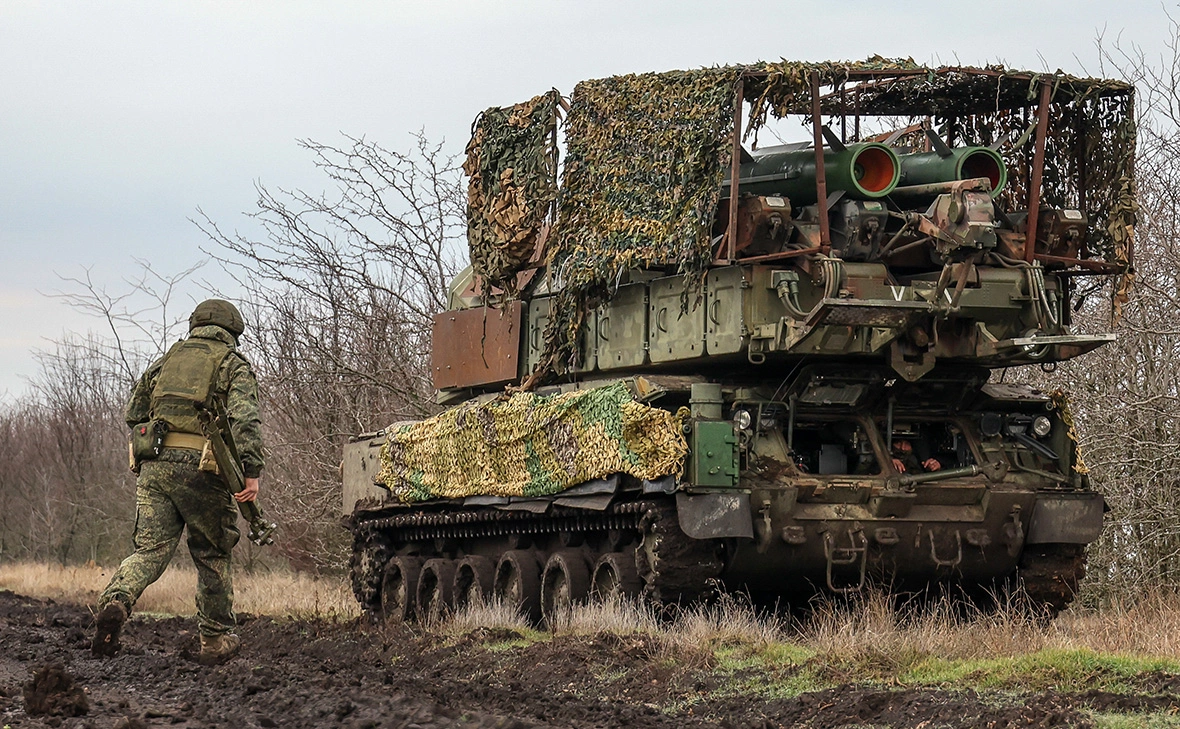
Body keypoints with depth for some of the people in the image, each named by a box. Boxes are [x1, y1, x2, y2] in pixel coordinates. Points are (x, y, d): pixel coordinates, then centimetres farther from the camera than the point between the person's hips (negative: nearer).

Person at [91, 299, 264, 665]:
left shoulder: (168, 358, 21)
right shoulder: (233, 365, 7)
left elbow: (133, 413, 23)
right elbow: (245, 418, -10)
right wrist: (251, 472, -17)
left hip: (154, 466, 3)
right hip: (201, 469, -3)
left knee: (150, 550, 2)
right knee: (212, 555, 12)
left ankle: (115, 601, -26)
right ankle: (216, 639, 19)